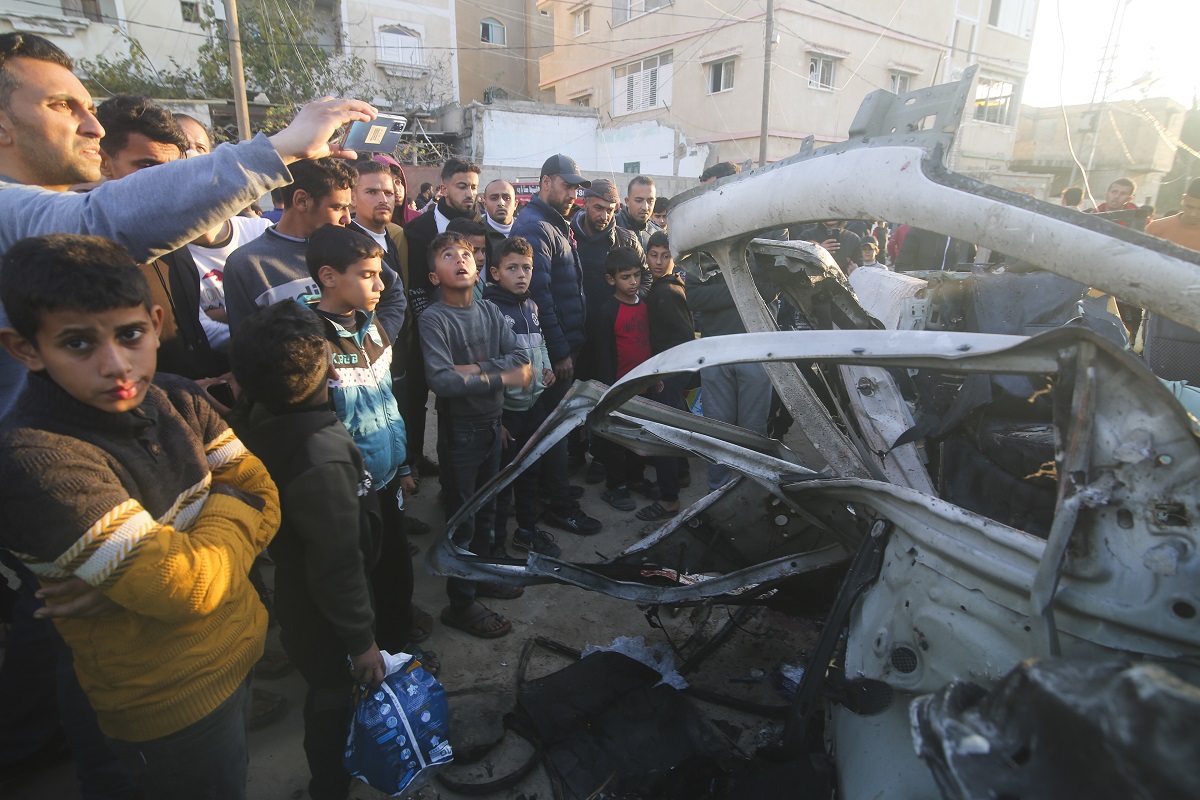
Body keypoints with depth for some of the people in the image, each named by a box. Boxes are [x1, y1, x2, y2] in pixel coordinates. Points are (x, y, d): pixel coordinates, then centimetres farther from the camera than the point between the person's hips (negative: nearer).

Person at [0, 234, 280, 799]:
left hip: (240, 651, 6)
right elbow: (191, 587, -32)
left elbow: (264, 501, -8)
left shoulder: (178, 401, -7)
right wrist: (230, 503, -14)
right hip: (173, 704, -6)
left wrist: (145, 581, -21)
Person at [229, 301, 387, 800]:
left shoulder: (261, 419, -11)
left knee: (325, 692, 31)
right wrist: (362, 641, -17)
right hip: (325, 615, -9)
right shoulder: (323, 459, -37)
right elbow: (338, 565, -29)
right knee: (334, 699, 17)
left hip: (291, 587, 9)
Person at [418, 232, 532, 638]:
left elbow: (521, 360, -7)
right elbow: (440, 380, -26)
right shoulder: (433, 318, -14)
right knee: (462, 518, 6)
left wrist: (476, 368, -21)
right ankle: (461, 603, 23)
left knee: (486, 509, 21)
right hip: (459, 430, -6)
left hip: (491, 424, 6)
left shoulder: (490, 311, 3)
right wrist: (500, 378, -20)